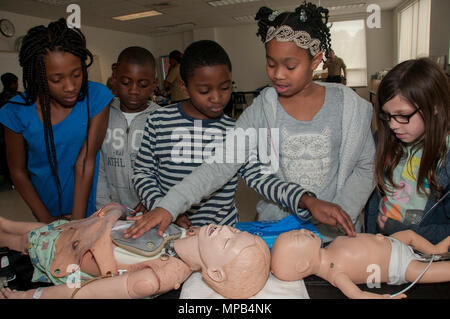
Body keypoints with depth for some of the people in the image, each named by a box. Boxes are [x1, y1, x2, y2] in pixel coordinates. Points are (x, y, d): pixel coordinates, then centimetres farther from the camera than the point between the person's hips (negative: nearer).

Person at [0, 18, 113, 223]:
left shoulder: (96, 97, -18)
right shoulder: (17, 112, -15)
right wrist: (46, 219, -10)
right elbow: (17, 171, -4)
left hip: (90, 208, 0)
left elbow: (85, 162, -19)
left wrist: (78, 221, -18)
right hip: (48, 208, 1)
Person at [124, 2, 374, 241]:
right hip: (275, 231, 1)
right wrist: (169, 206, -22)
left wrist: (342, 211, -10)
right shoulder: (262, 109, -5)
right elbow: (221, 165, -12)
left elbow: (365, 168, 6)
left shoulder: (349, 106, -2)